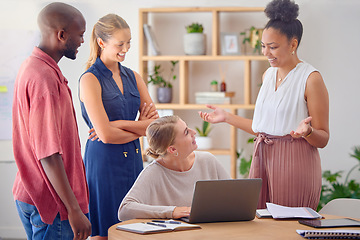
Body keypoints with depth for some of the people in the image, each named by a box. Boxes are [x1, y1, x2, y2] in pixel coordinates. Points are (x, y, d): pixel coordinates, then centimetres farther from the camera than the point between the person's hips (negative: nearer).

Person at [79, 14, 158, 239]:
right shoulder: (90, 80, -9)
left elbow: (156, 124, 2)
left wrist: (118, 124, -11)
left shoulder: (133, 77, 11)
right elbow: (106, 135, -17)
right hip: (104, 162, -6)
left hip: (133, 161, 6)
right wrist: (140, 128, -3)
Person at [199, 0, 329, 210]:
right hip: (263, 161, 7)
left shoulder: (311, 78, -9)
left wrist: (307, 131, -28)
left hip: (295, 165, -6)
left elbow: (323, 139, -8)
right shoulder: (269, 75, 13)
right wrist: (226, 117, 18)